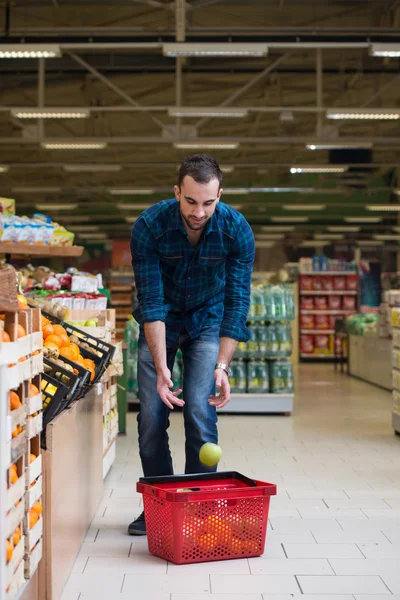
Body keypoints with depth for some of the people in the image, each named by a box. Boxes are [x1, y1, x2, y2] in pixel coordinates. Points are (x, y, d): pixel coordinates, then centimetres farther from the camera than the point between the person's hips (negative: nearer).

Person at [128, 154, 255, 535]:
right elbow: (151, 302, -25)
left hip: (208, 321, 0)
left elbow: (237, 302, -20)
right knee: (151, 416, -3)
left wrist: (223, 365, -28)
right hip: (160, 321, 1)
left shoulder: (236, 229, -23)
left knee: (201, 414, -11)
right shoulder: (149, 226, -25)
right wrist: (161, 368, -33)